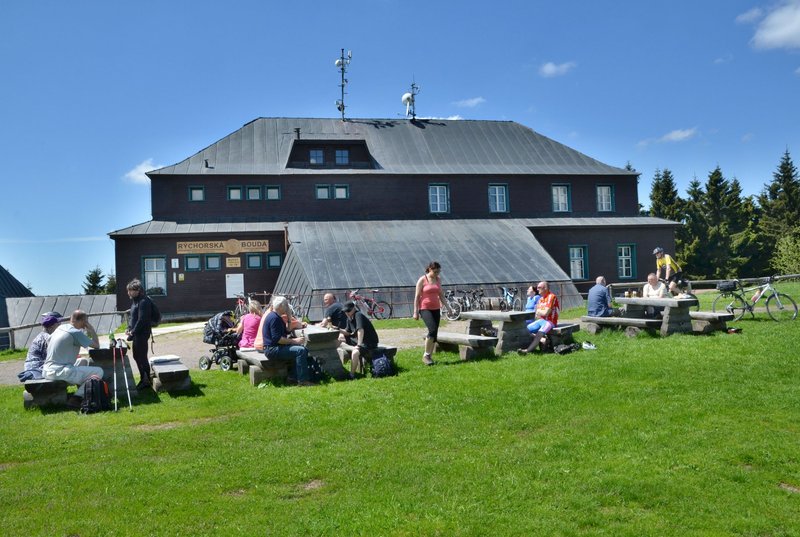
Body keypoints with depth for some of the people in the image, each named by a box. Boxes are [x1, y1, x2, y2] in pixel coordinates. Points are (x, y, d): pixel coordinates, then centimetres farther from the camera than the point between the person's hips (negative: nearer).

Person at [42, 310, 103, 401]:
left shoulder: (61, 327, 12)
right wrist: (92, 329, 5)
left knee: (83, 362, 29)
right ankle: (77, 398, -7)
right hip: (59, 372, -9)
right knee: (98, 371, -9)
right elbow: (96, 346, -7)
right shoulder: (76, 333, -12)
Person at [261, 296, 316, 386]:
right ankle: (302, 381, -22)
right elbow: (277, 339, -24)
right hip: (272, 349, -11)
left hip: (275, 347, 11)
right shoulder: (274, 318, -17)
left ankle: (296, 377, 5)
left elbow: (287, 331, 22)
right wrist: (294, 341, -20)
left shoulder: (276, 316, 17)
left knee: (304, 349, 7)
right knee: (300, 351, -23)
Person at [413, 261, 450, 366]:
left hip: (436, 309, 6)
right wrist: (415, 312, -8)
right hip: (425, 309, -6)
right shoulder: (422, 280, -5)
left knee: (435, 333, 2)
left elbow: (441, 295, 18)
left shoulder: (438, 280, 11)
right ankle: (425, 356, -9)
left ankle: (430, 356, 12)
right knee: (432, 330, -20)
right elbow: (417, 296, -5)